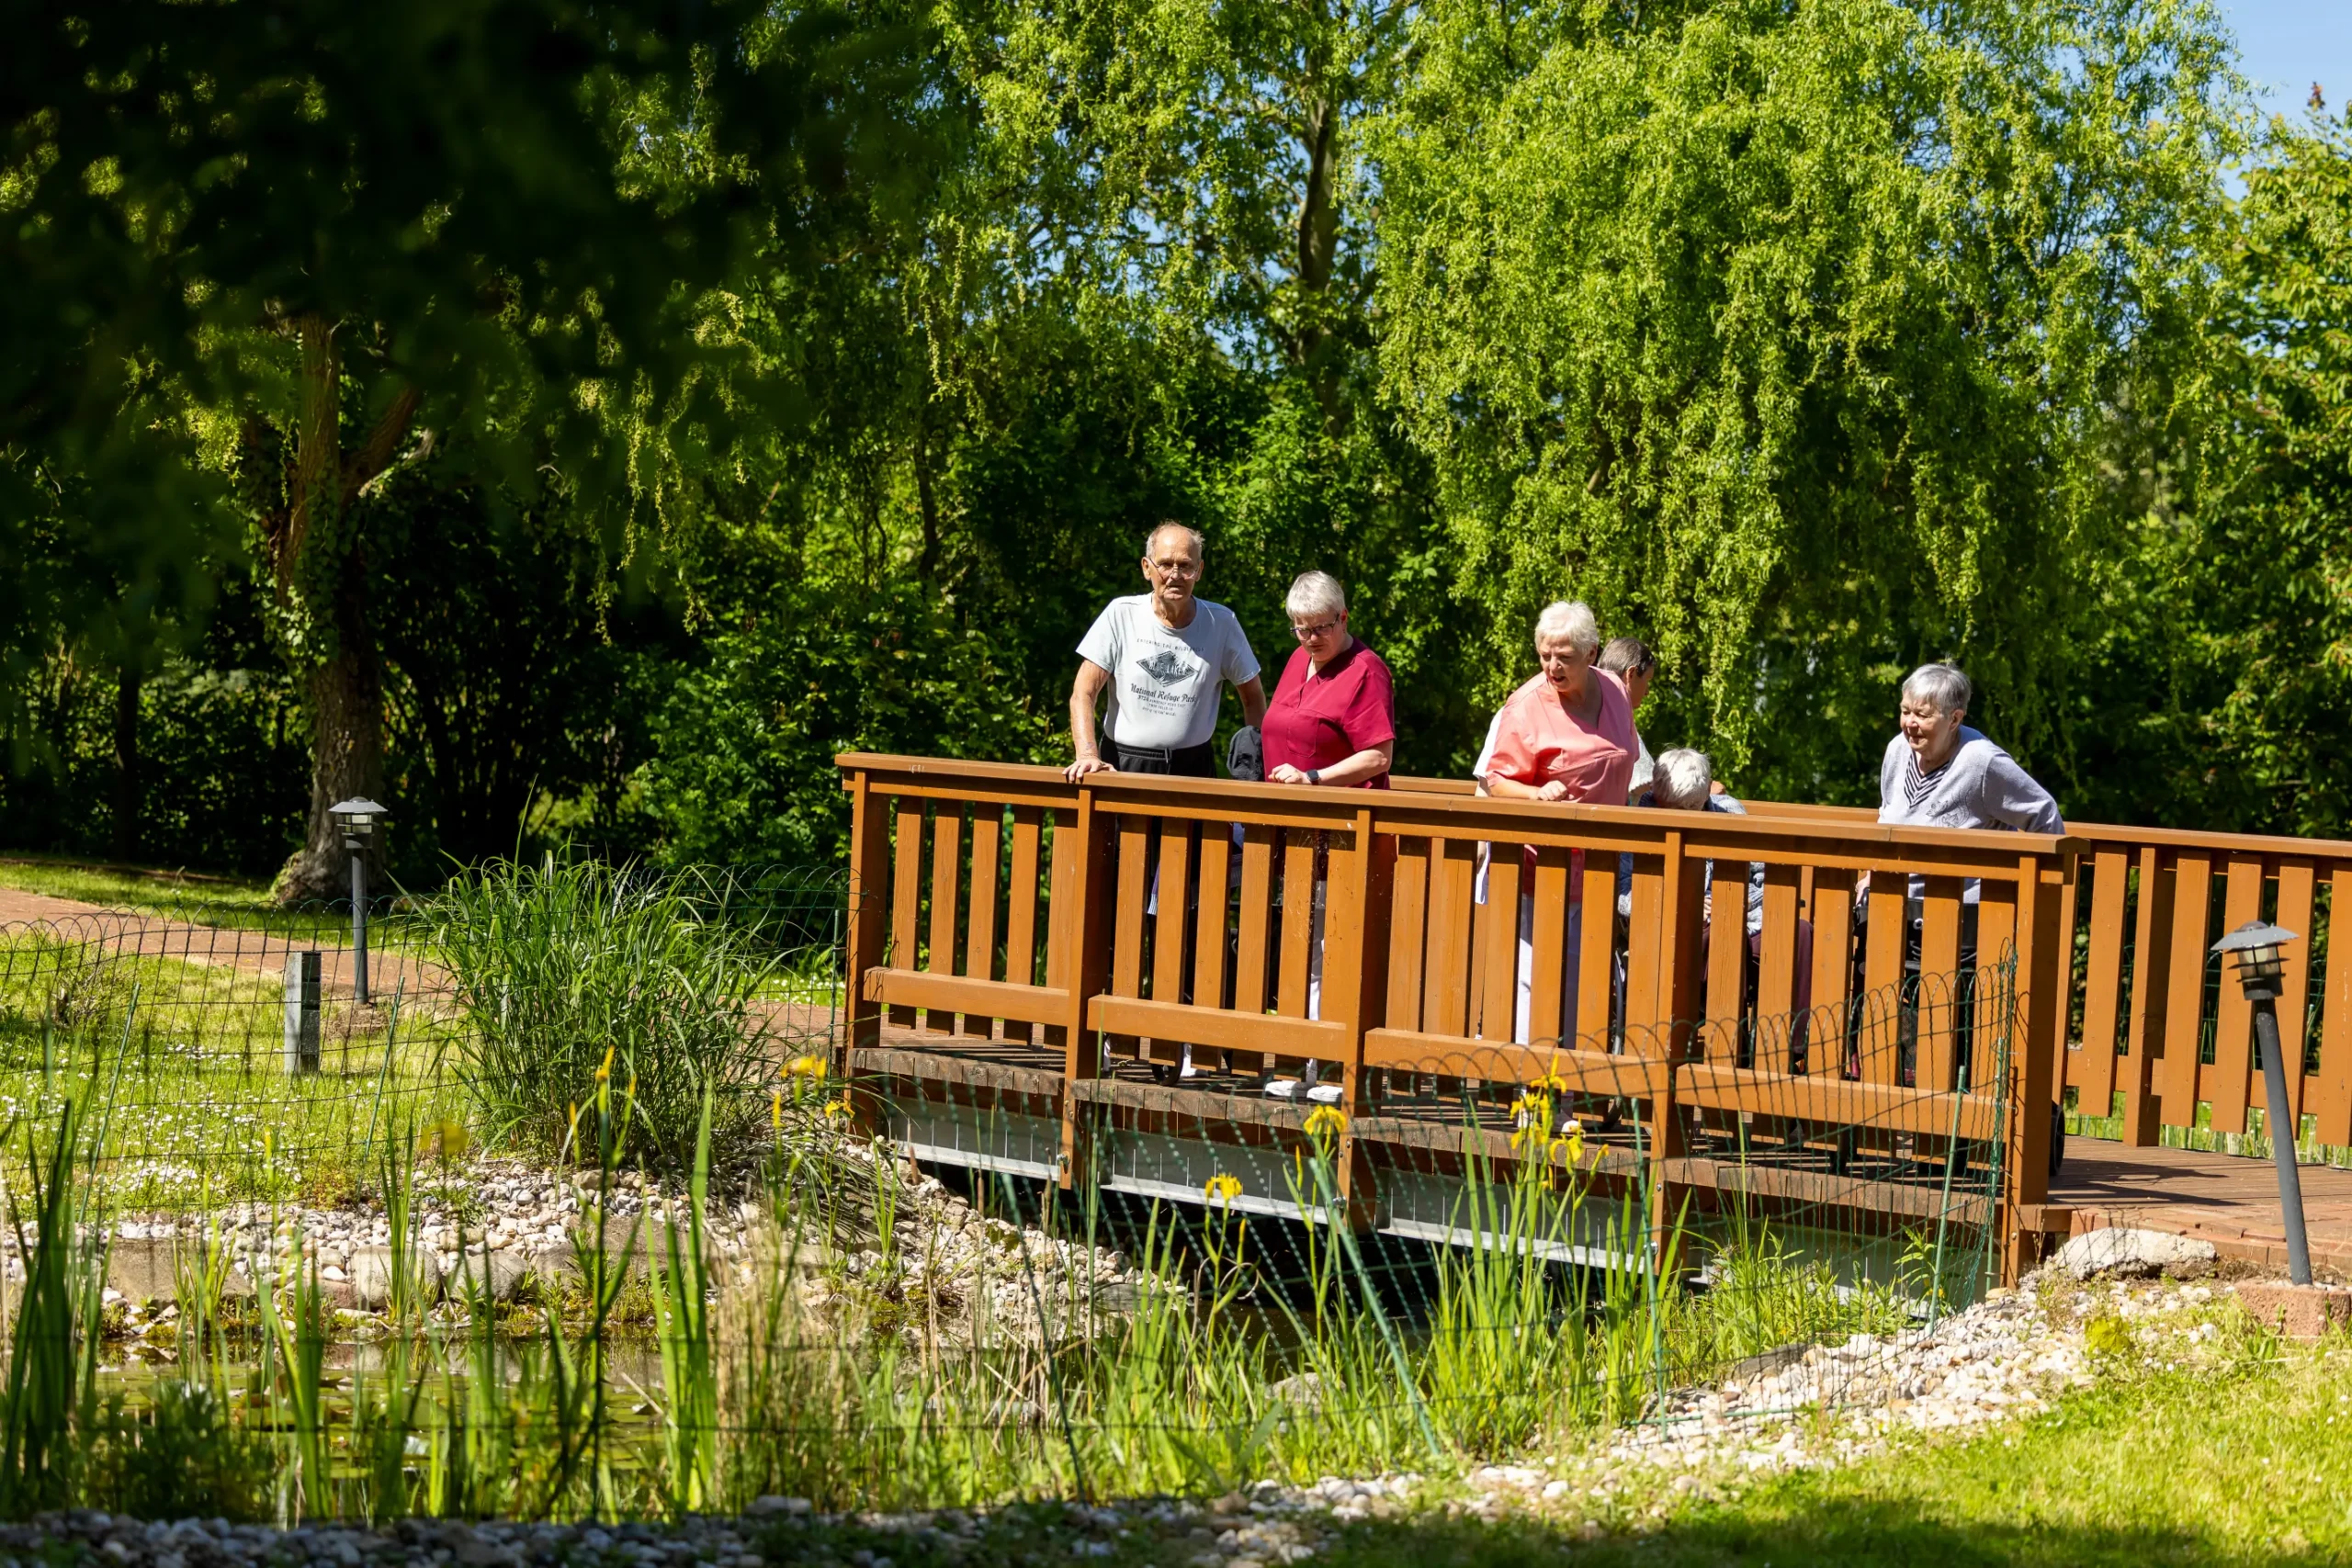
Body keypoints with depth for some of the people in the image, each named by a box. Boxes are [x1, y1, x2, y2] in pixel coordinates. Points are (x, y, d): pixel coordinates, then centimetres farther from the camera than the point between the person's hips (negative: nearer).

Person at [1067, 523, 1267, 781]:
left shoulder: (1221, 623, 3)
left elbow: (1253, 698, 15)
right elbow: (1084, 694, -1)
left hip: (1194, 769, 1)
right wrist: (1087, 756, -16)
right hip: (1122, 765, -1)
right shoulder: (1121, 614, 0)